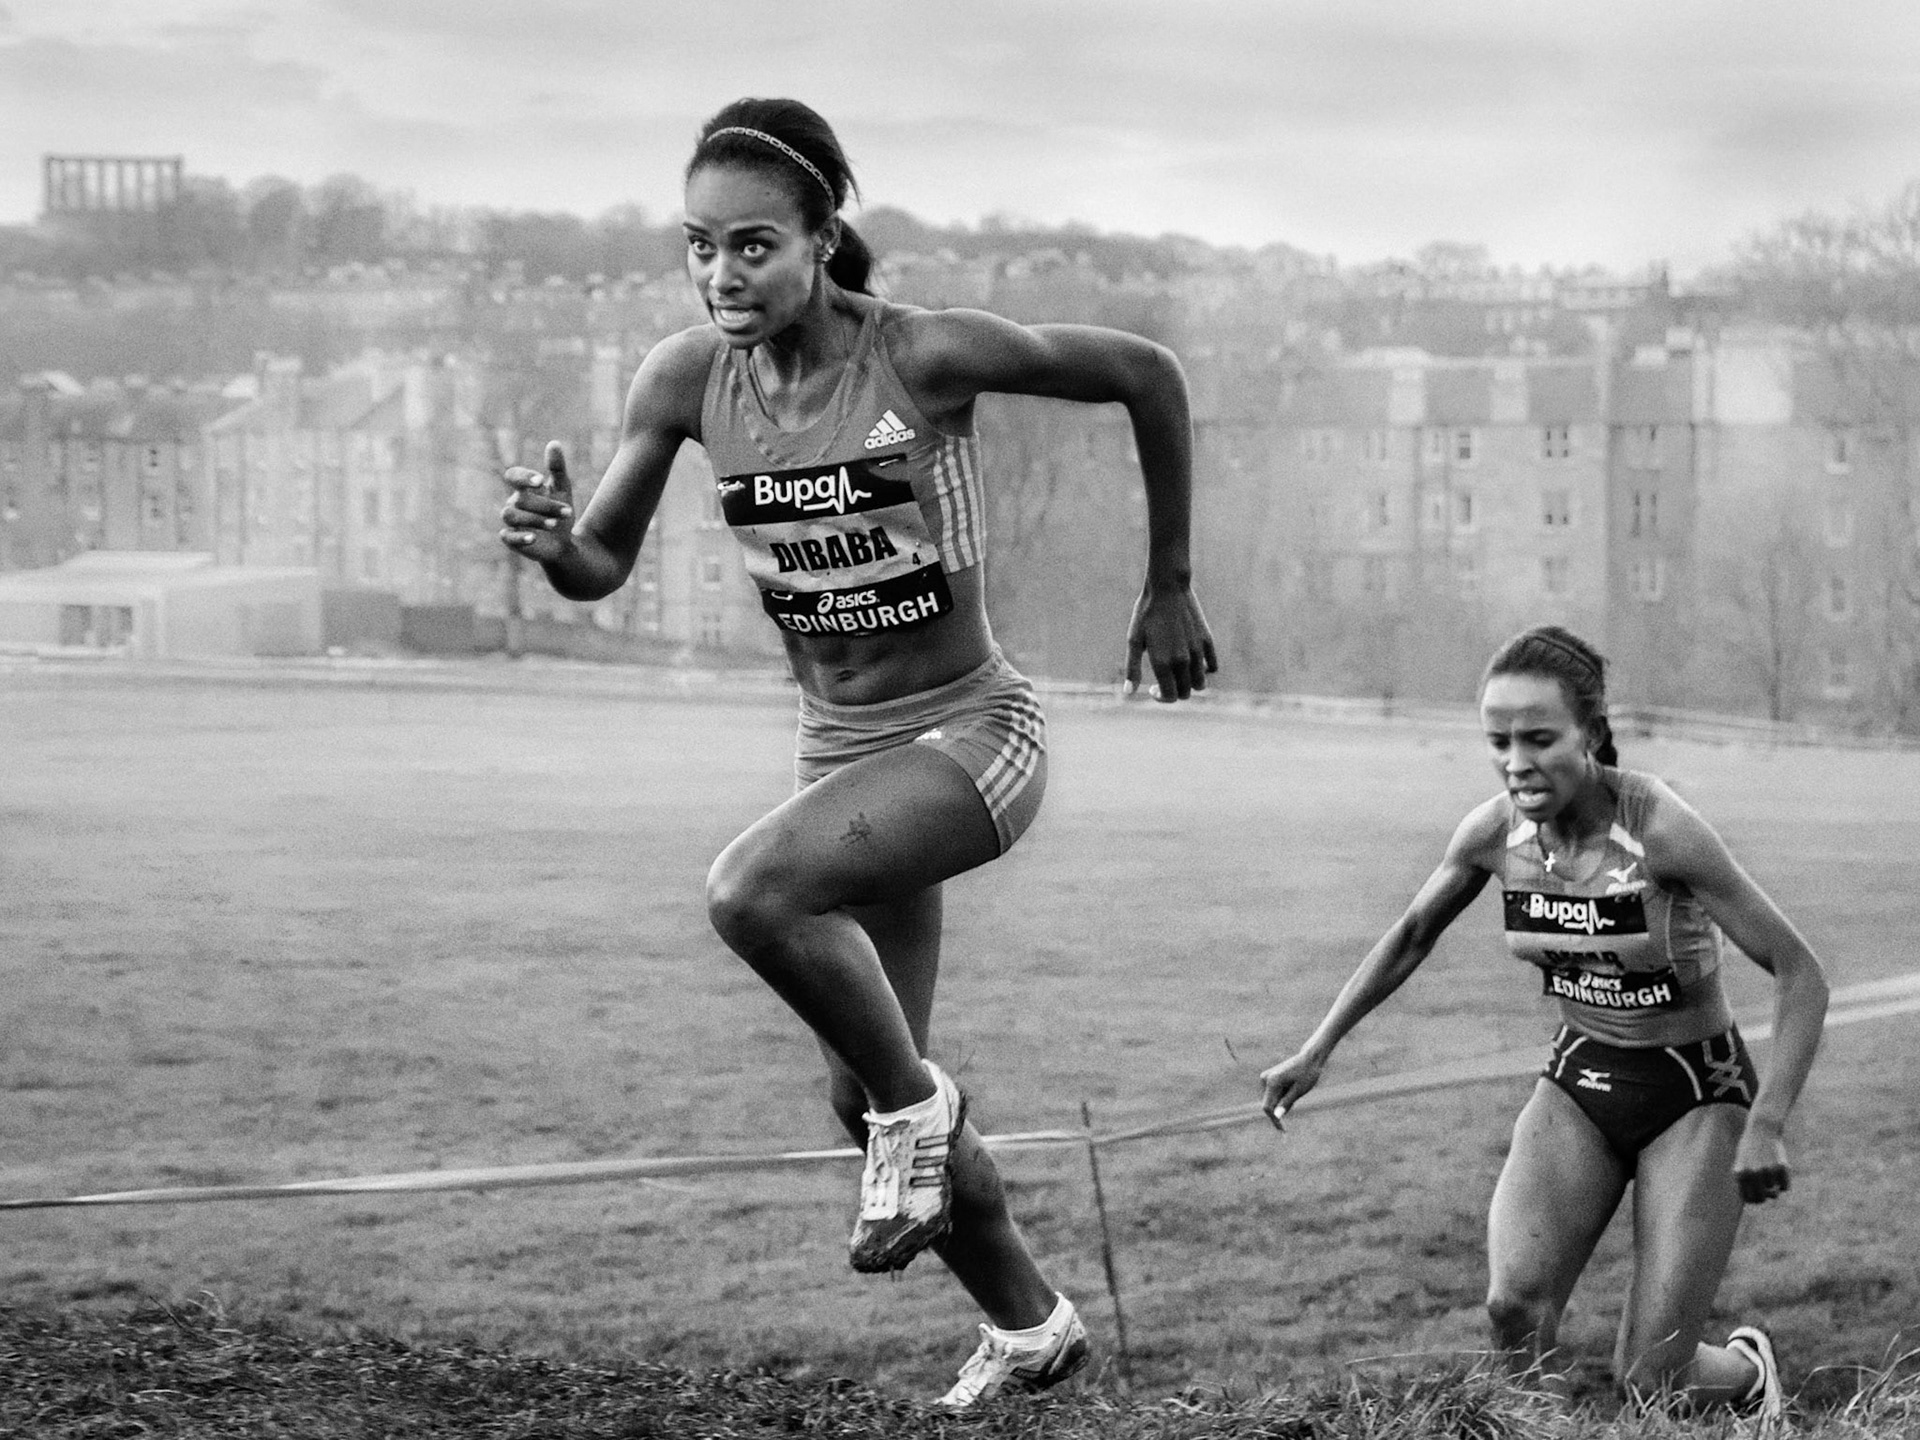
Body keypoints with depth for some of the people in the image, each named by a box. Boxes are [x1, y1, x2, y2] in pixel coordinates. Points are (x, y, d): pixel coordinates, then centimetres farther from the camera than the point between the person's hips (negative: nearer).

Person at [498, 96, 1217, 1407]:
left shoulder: (925, 355, -21)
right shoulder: (688, 379, -7)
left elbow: (1148, 376, -10)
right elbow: (603, 567, 0)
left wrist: (1171, 592, -3)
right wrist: (551, 541, -25)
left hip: (973, 732, -6)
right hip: (840, 748, 6)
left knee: (754, 893, -32)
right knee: (864, 1092, 12)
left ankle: (916, 1103, -6)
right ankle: (1030, 1326, 35)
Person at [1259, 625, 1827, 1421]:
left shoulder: (1659, 830, -25)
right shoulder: (1494, 833, -10)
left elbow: (1799, 974, -20)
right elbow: (1410, 938, 11)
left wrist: (1766, 1125, -29)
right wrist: (1315, 1051, 9)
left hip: (1694, 1094, -4)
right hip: (1578, 1081, 4)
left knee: (1649, 1382, -6)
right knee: (1513, 1311, -24)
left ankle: (1747, 1370, 28)